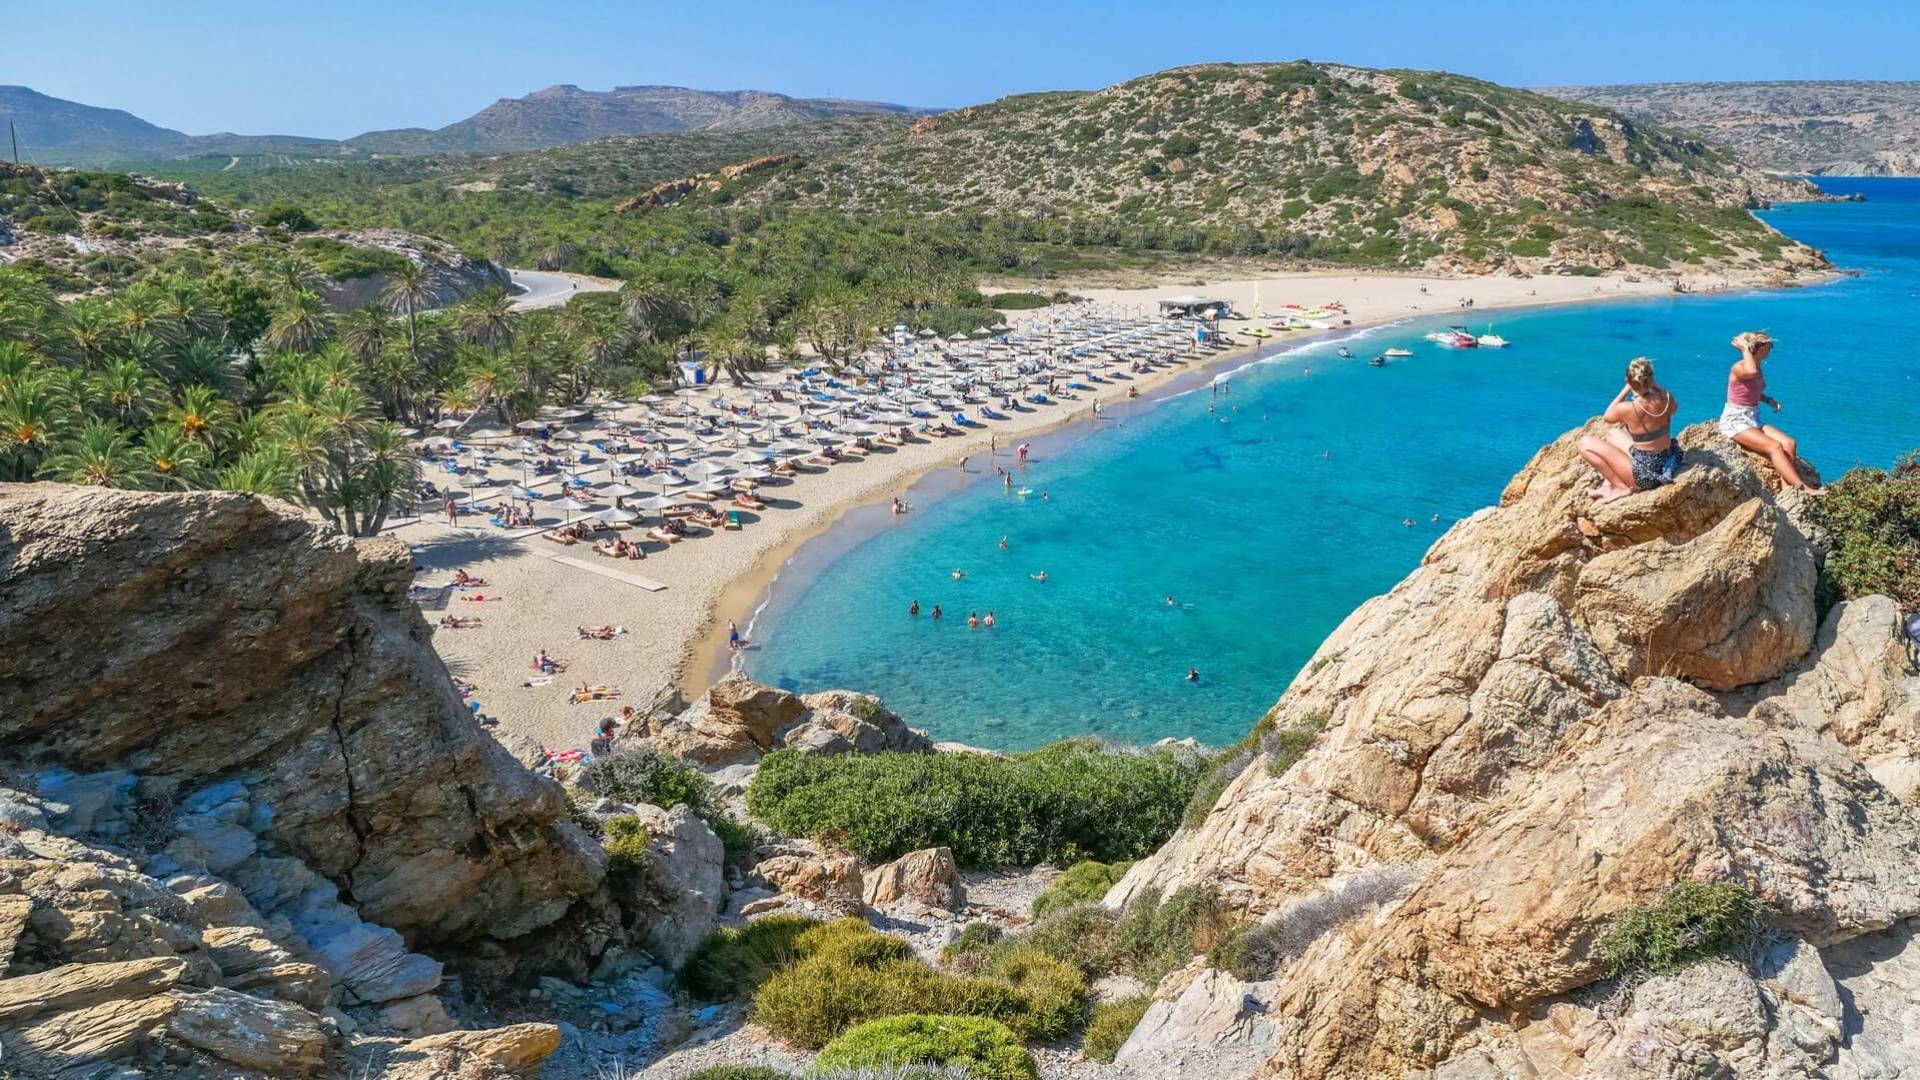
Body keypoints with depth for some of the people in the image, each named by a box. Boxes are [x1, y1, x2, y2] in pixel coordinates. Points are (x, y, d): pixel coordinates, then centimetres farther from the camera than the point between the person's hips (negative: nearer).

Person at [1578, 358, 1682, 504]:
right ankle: (1608, 482, 21)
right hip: (1667, 464, 7)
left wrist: (1626, 390, 1)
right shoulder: (1666, 397, -11)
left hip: (1645, 476, -7)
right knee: (1612, 434, 26)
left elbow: (1607, 417, 0)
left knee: (1585, 443, -1)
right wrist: (1654, 386, 18)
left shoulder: (1627, 409, -26)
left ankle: (1622, 487, 0)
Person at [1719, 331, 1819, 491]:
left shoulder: (1758, 367, 10)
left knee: (1790, 444, -12)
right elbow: (1751, 372, -41)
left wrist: (1769, 400, 7)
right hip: (1734, 421, -8)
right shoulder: (1738, 368, -15)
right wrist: (1745, 349, -26)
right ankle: (1801, 488, -27)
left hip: (1754, 420, 8)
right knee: (1774, 447, -26)